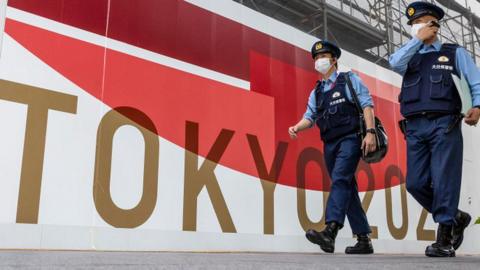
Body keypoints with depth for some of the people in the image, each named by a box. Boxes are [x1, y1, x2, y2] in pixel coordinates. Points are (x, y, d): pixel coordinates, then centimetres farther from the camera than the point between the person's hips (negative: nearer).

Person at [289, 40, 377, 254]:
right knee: (348, 189, 7)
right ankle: (364, 240, 13)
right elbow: (310, 117, 12)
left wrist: (370, 132, -16)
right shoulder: (316, 92, 21)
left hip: (350, 138, -6)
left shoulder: (350, 80, 7)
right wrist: (297, 128, -10)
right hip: (330, 144, 6)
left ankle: (330, 232, -36)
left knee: (340, 180, -24)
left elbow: (367, 105, -3)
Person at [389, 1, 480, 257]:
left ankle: (444, 239, -1)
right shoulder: (410, 57, 22)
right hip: (415, 128, 4)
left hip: (443, 124, -4)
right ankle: (455, 218, 20)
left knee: (443, 182, -8)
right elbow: (395, 63, -2)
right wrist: (418, 39, 2)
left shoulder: (455, 53, 14)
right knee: (416, 183, 0)